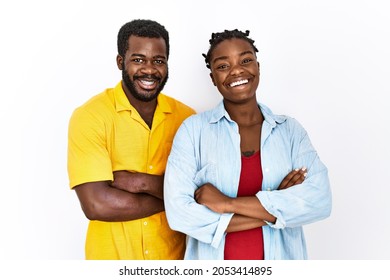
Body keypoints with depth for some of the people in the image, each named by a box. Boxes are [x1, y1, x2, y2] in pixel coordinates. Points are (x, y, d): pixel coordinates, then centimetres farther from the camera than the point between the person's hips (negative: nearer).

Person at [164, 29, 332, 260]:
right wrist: (275, 208, -19)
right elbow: (178, 211, -20)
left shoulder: (291, 130, -4)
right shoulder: (194, 129, -10)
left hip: (280, 259, 2)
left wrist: (228, 204, -22)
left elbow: (320, 200, -17)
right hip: (210, 262, -1)